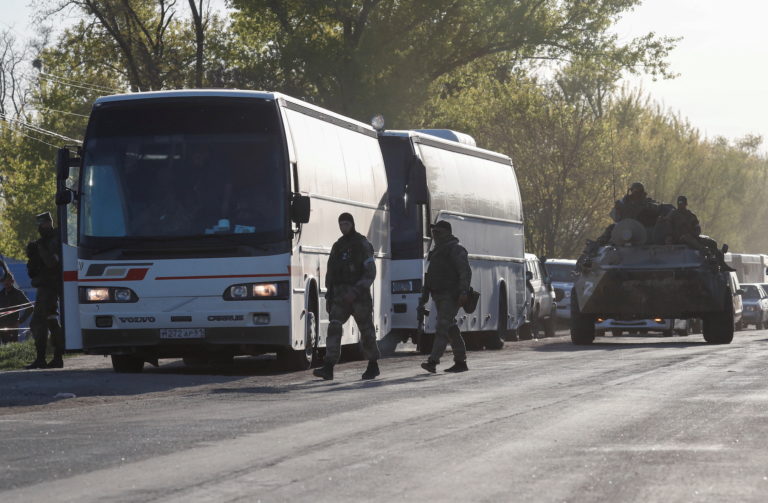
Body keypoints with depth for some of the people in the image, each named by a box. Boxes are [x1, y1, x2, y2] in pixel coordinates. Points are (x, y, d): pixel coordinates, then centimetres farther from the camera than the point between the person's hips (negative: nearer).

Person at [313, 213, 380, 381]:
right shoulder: (338, 246, 14)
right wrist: (329, 295, 13)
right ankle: (328, 368, -17)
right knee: (334, 327, -9)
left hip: (359, 295, -5)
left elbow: (370, 272, -12)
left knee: (366, 329, 3)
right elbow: (331, 271, 20)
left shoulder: (362, 244, -6)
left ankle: (373, 365, 19)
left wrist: (356, 292, -21)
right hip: (340, 294, 5)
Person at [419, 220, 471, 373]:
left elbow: (465, 272, -15)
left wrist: (463, 292, -26)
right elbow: (429, 276, 25)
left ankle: (433, 362, -26)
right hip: (439, 296, 10)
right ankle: (461, 362, 15)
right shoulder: (436, 251, 22)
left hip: (451, 296, -10)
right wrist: (423, 298, 21)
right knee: (451, 329, 11)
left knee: (443, 328, -17)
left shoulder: (455, 250, -7)